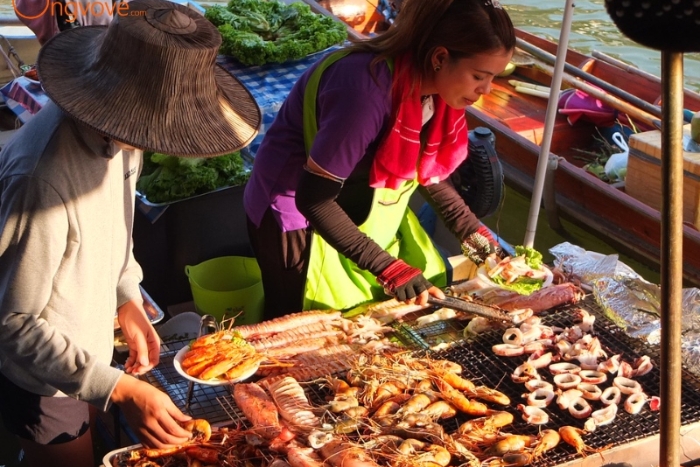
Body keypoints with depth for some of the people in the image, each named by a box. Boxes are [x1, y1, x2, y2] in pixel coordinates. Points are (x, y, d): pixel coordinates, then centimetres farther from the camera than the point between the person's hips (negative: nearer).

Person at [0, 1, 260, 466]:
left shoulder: (114, 130, -12)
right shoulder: (41, 178, -37)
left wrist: (128, 302, 0)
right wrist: (122, 390, -34)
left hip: (90, 348, 7)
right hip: (45, 380, -7)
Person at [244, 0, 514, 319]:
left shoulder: (431, 86, -11)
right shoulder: (367, 88, -35)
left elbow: (425, 168, 7)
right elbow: (313, 199, -31)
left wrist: (470, 230, -2)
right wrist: (388, 268, -31)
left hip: (362, 210, 7)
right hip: (298, 212, -7)